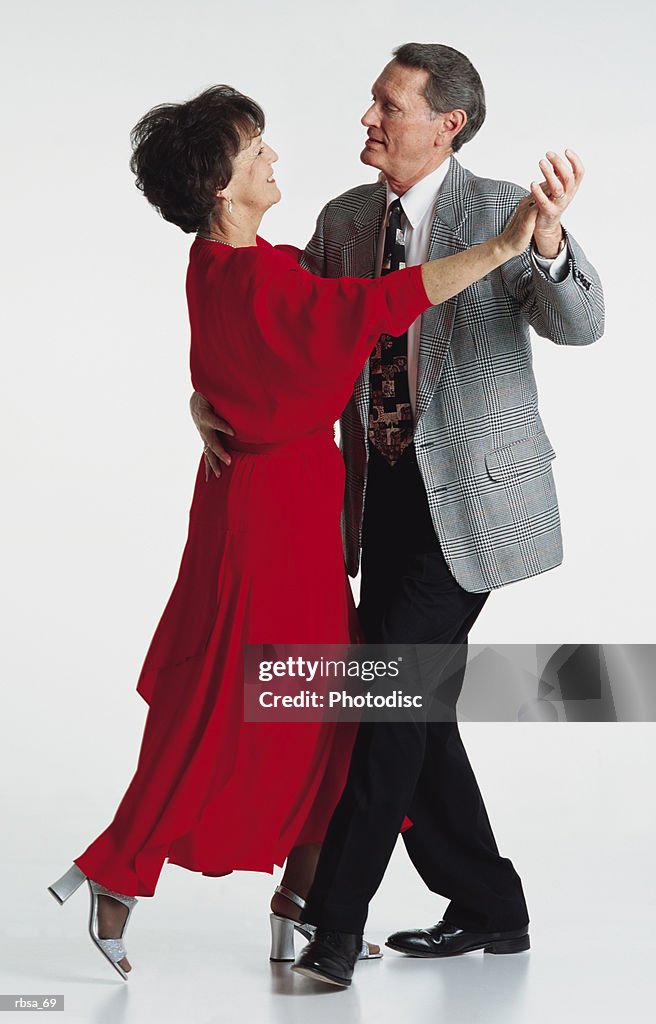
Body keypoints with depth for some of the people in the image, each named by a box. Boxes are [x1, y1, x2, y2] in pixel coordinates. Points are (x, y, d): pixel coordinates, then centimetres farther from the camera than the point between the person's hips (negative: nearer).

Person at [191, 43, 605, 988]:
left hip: (471, 495, -7)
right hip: (385, 493, 7)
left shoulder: (499, 210, -11)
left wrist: (547, 237, -44)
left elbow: (579, 325, -24)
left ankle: (334, 916, 0)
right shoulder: (345, 221, 7)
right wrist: (210, 397, -5)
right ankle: (488, 908, 25)